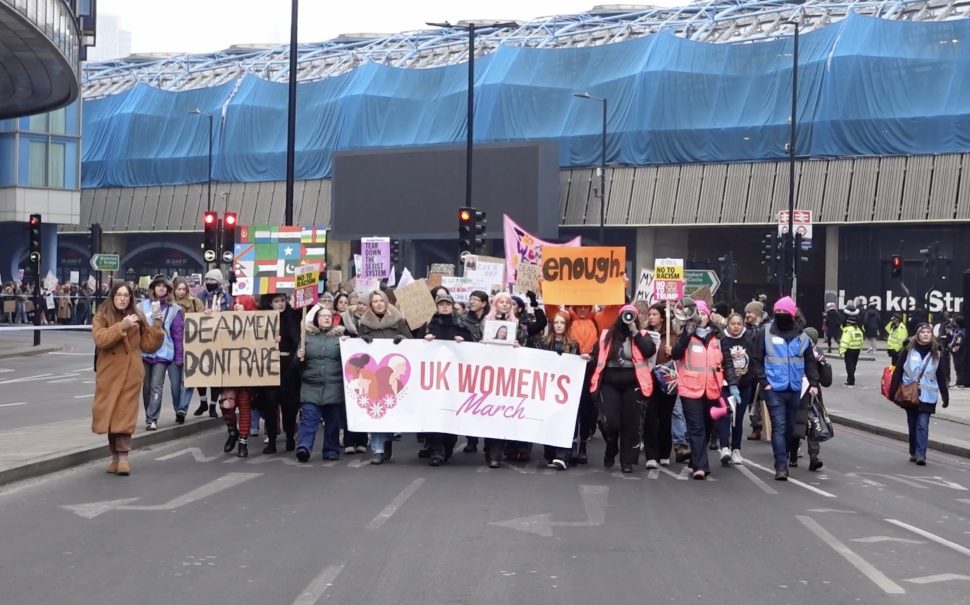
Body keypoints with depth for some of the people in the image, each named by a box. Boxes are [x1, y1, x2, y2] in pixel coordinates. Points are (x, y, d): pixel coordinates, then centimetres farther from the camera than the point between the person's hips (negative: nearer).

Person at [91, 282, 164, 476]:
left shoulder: (138, 317, 7)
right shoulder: (102, 317, 2)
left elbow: (148, 345, 7)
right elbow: (100, 339, -15)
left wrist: (156, 328, -7)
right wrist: (121, 326, -24)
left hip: (130, 373, 0)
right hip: (109, 372, 0)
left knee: (125, 414, -6)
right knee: (110, 413, 6)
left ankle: (123, 457, -9)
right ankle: (115, 455, 17)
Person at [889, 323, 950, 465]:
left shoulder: (935, 353, 2)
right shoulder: (908, 350, -3)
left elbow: (941, 377, 6)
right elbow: (898, 371, -3)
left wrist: (945, 396, 4)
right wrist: (892, 392, -6)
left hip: (927, 396, -1)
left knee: (923, 425, -9)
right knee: (912, 425, 10)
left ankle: (921, 455, -9)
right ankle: (913, 453, 22)